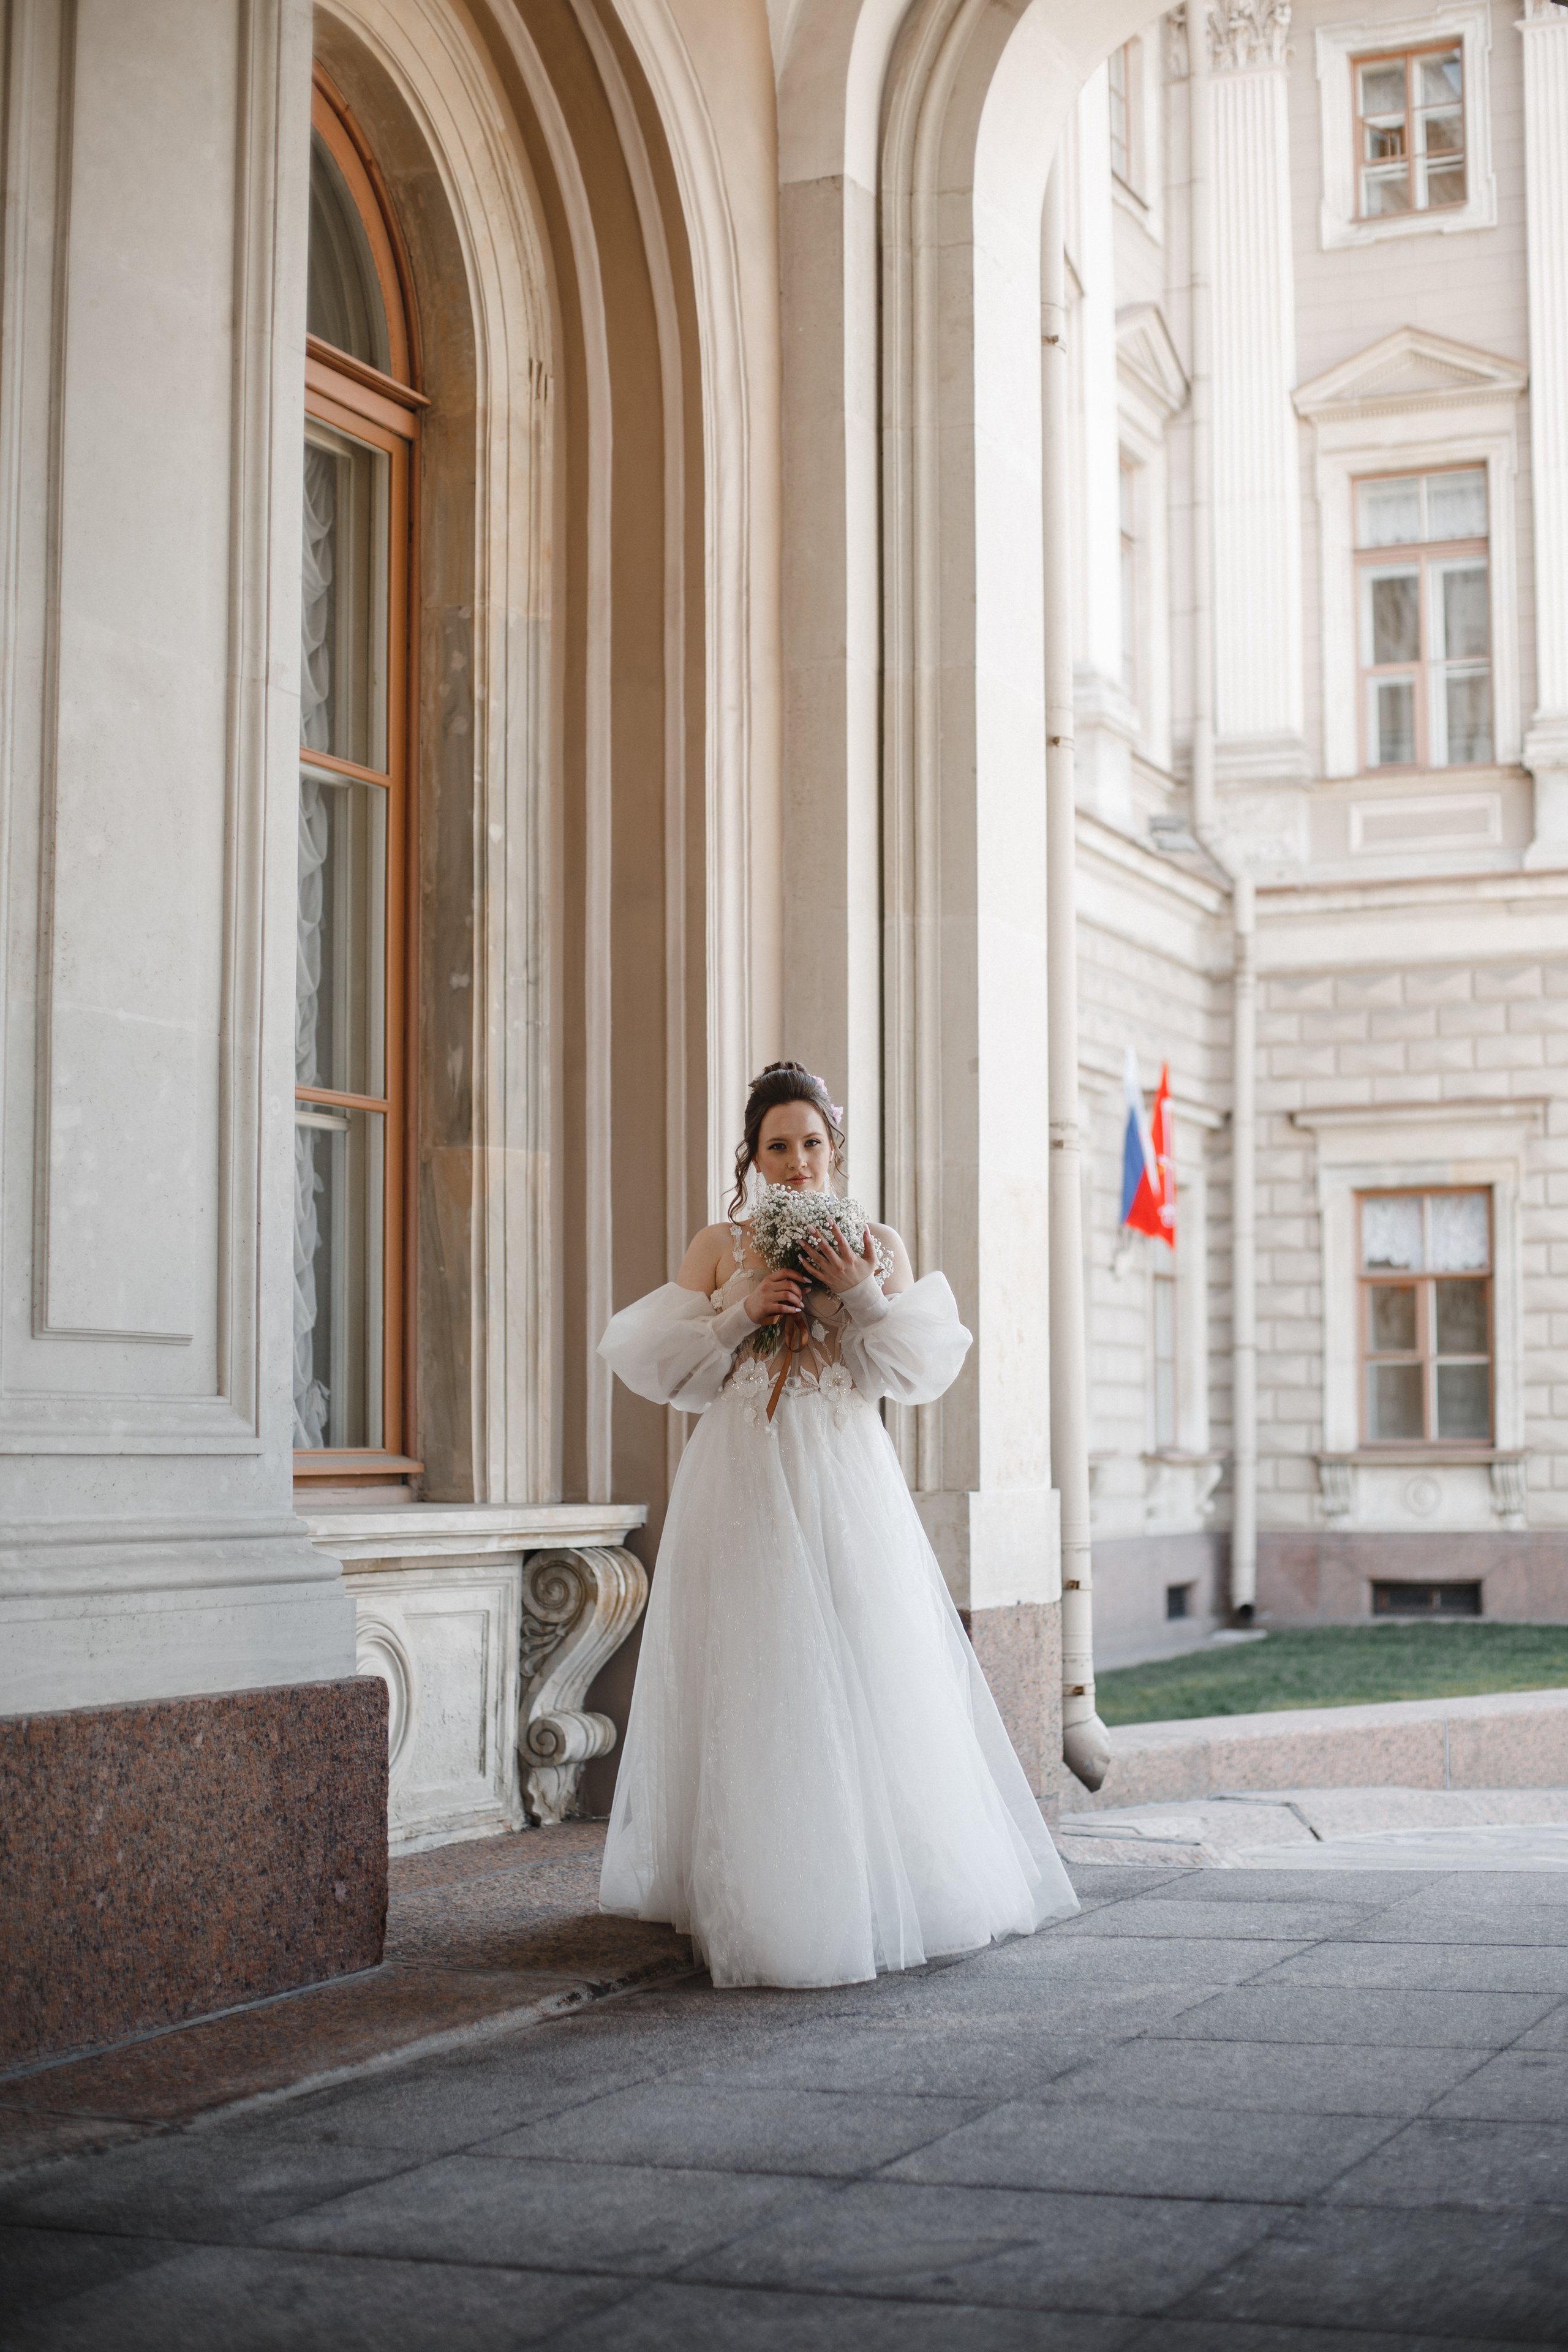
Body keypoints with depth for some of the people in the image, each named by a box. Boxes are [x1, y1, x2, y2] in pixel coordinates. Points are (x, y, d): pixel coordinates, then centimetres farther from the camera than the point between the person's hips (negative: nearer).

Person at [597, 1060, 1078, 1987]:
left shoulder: (879, 1245, 7)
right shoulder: (719, 1247, 6)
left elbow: (918, 1371, 2)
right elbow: (666, 1368, 3)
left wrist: (864, 1295, -11)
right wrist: (738, 1315, -10)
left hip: (847, 1486, 0)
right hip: (744, 1484, 0)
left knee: (868, 1678, 0)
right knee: (754, 1688, -1)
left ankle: (888, 1886, 12)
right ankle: (760, 1898, 8)